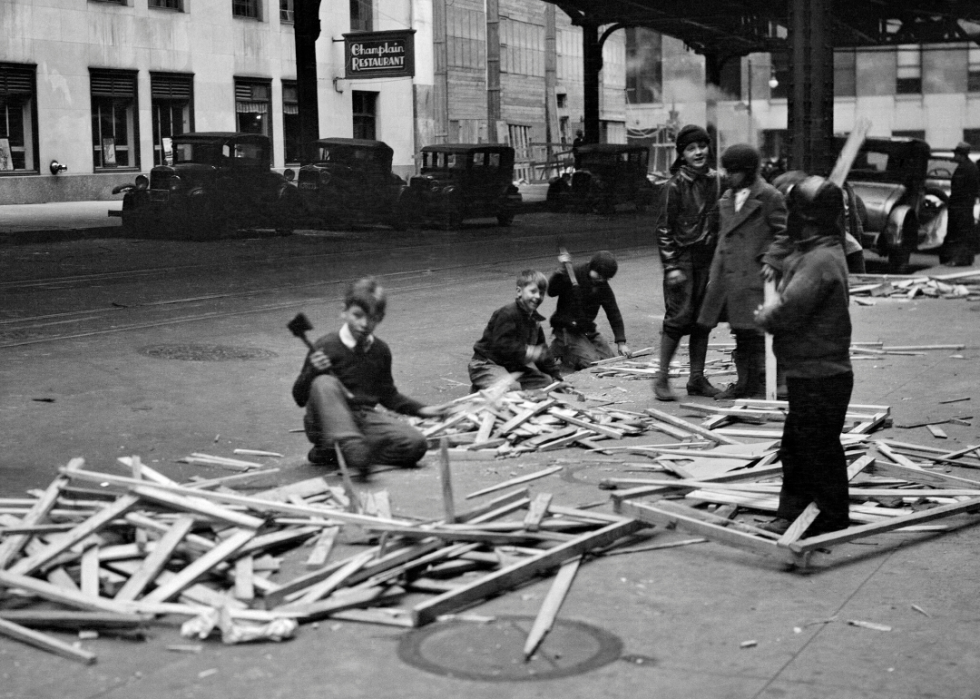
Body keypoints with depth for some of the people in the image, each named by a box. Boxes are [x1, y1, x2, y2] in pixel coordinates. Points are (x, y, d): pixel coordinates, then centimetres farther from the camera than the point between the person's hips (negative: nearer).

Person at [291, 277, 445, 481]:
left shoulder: (380, 350, 9)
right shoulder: (326, 346, -7)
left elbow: (388, 395, 24)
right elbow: (300, 398, -6)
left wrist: (421, 410, 16)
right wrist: (313, 371, -23)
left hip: (365, 418, 5)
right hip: (330, 424, -5)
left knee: (415, 444, -18)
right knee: (324, 384, -34)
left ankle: (332, 452, -11)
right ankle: (352, 449, -44)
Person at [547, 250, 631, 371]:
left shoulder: (604, 287, 1)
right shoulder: (574, 274, -14)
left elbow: (614, 314, 3)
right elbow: (551, 291, -25)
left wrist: (621, 342, -4)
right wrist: (561, 270, -35)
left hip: (588, 330, 7)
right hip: (567, 330, -7)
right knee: (592, 362, -21)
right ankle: (561, 350, 4)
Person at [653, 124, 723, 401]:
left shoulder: (715, 180, 7)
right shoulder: (676, 184, -8)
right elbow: (664, 228, -7)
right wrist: (671, 266, -11)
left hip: (708, 257, 5)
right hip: (682, 256, -5)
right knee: (679, 316, -8)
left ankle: (697, 379, 16)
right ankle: (662, 378, 2)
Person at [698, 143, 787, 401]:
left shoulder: (768, 196, -5)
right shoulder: (727, 198, 16)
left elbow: (783, 234, -5)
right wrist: (715, 275, 17)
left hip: (755, 276, -7)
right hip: (729, 277, 7)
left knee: (756, 333, -8)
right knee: (741, 334, 13)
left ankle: (763, 386, -1)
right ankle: (744, 384, 21)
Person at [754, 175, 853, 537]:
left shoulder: (821, 260, -23)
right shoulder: (809, 253, 12)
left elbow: (786, 312, -28)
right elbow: (785, 291, 19)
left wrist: (766, 315, -8)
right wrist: (773, 309, -1)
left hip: (820, 379, -10)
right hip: (806, 374, 10)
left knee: (819, 451, 2)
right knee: (795, 448, 18)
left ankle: (832, 522, 14)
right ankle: (791, 515, 29)